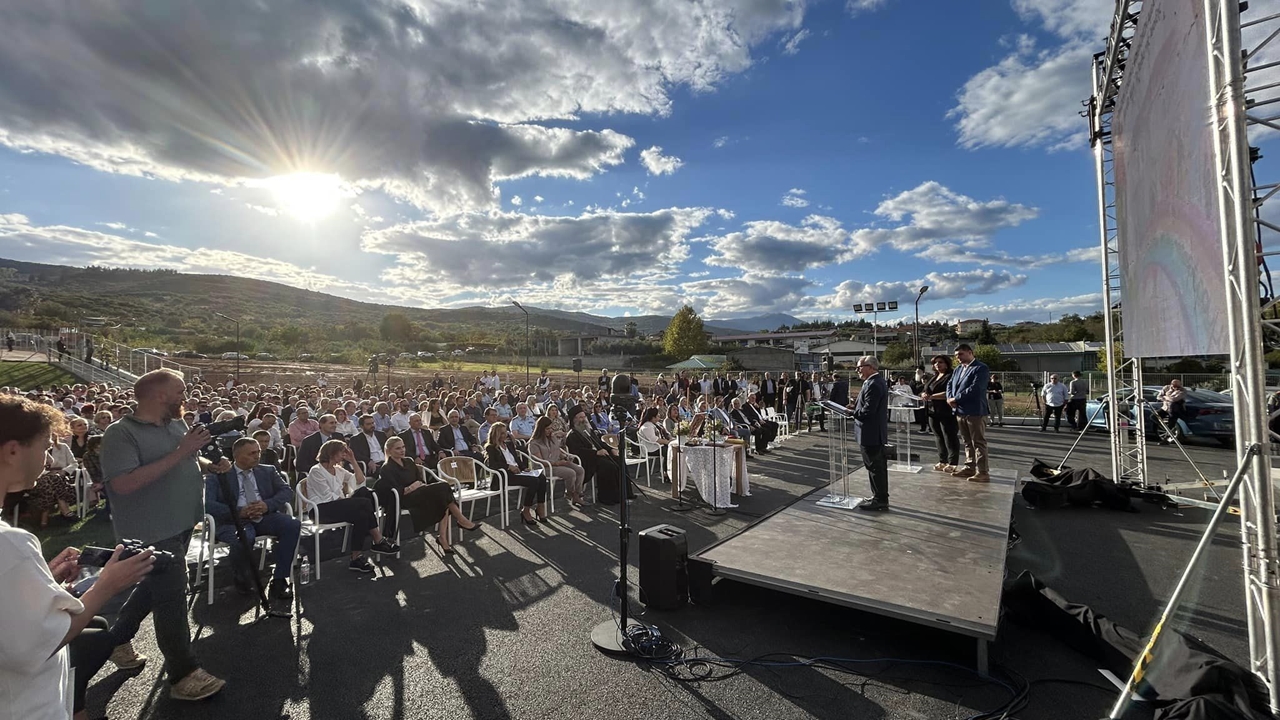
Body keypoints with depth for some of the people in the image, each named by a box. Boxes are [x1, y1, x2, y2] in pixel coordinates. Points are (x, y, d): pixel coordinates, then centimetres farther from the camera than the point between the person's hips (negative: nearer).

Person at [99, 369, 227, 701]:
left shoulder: (176, 425, 6)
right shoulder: (121, 433, -18)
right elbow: (123, 484, -27)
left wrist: (212, 464, -1)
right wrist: (179, 453, -30)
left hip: (180, 524, 8)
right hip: (152, 531, -8)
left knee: (156, 586, 23)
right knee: (171, 595, -1)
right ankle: (183, 674, 11)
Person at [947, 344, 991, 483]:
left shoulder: (981, 368, -9)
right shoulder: (958, 369, 17)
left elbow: (975, 388, -19)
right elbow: (950, 384, 16)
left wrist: (956, 399, -15)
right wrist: (950, 398, -5)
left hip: (975, 411, -8)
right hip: (960, 411, 8)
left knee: (978, 442, -3)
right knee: (967, 442, 14)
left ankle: (983, 472, 1)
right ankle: (970, 467, 23)